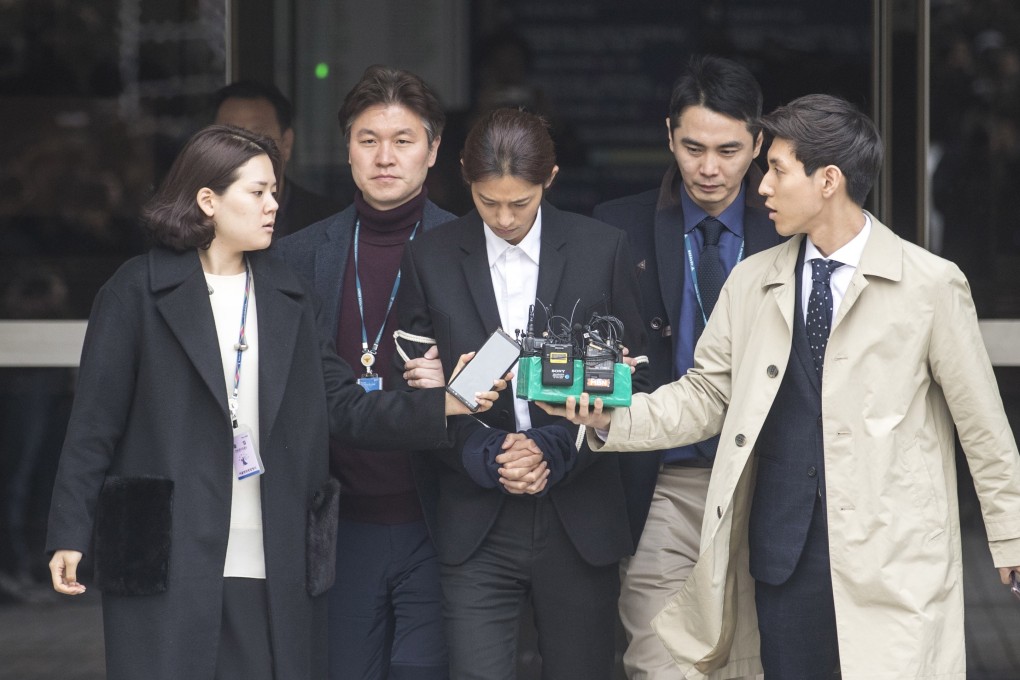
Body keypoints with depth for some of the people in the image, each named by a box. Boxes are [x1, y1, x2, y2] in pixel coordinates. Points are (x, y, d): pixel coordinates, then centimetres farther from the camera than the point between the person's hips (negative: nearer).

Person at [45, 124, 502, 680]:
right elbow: (94, 422, -1)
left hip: (273, 569, 4)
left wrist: (441, 405, -8)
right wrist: (70, 533, -5)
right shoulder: (139, 290, 1)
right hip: (167, 565, -4)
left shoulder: (287, 297, 13)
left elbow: (346, 407, 7)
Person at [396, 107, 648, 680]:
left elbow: (628, 381, 3)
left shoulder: (604, 249, 2)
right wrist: (486, 456, -12)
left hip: (579, 523, 1)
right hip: (476, 528, 0)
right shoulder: (431, 258, 3)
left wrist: (555, 450, -11)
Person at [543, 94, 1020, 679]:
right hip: (782, 549, 4)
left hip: (889, 556, -4)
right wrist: (612, 419, -3)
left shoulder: (930, 285, -2)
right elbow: (706, 395, 12)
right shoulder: (752, 283, 10)